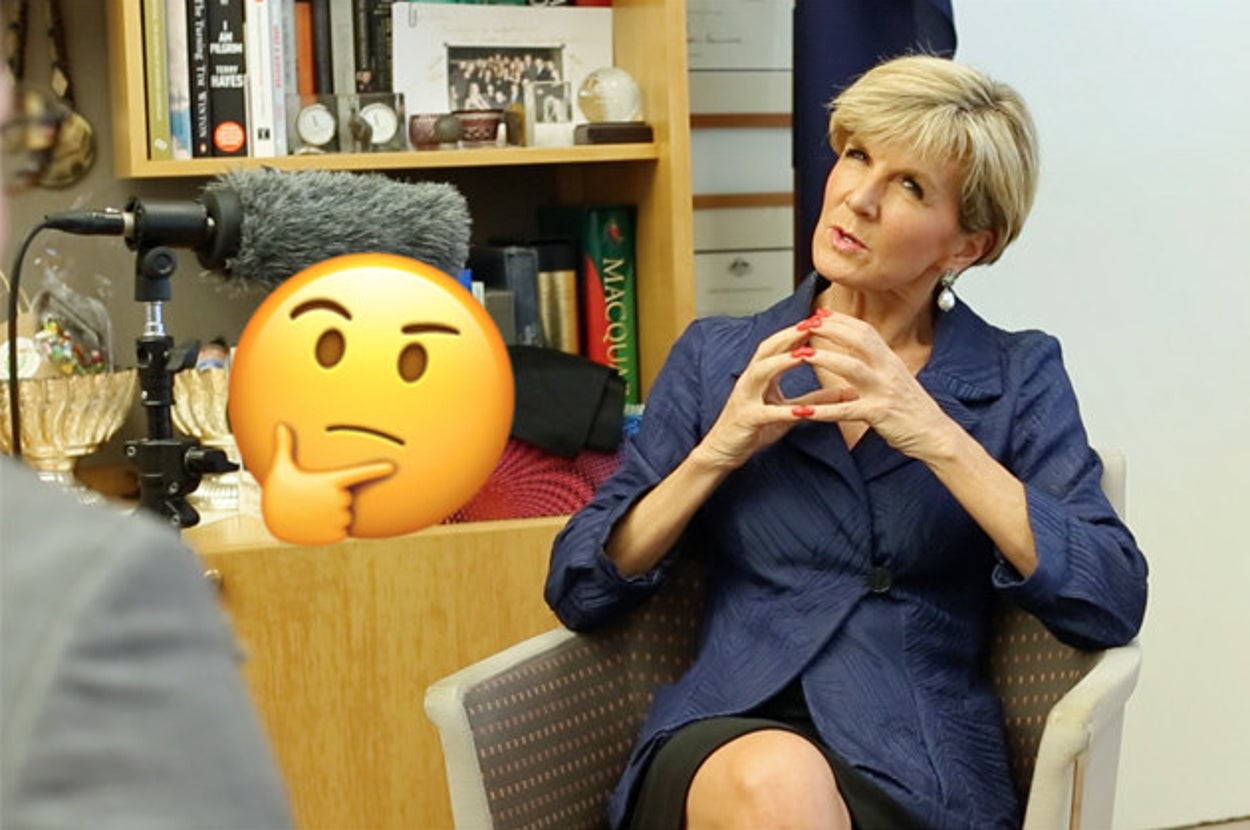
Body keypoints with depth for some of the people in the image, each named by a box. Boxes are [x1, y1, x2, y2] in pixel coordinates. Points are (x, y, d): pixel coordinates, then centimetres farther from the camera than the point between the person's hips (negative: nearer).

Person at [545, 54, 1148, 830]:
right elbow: (579, 592, 7)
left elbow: (1113, 608, -7)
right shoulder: (716, 357, 11)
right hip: (723, 734, 2)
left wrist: (939, 440, -14)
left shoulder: (1019, 377, 7)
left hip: (916, 766, -1)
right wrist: (716, 453, -7)